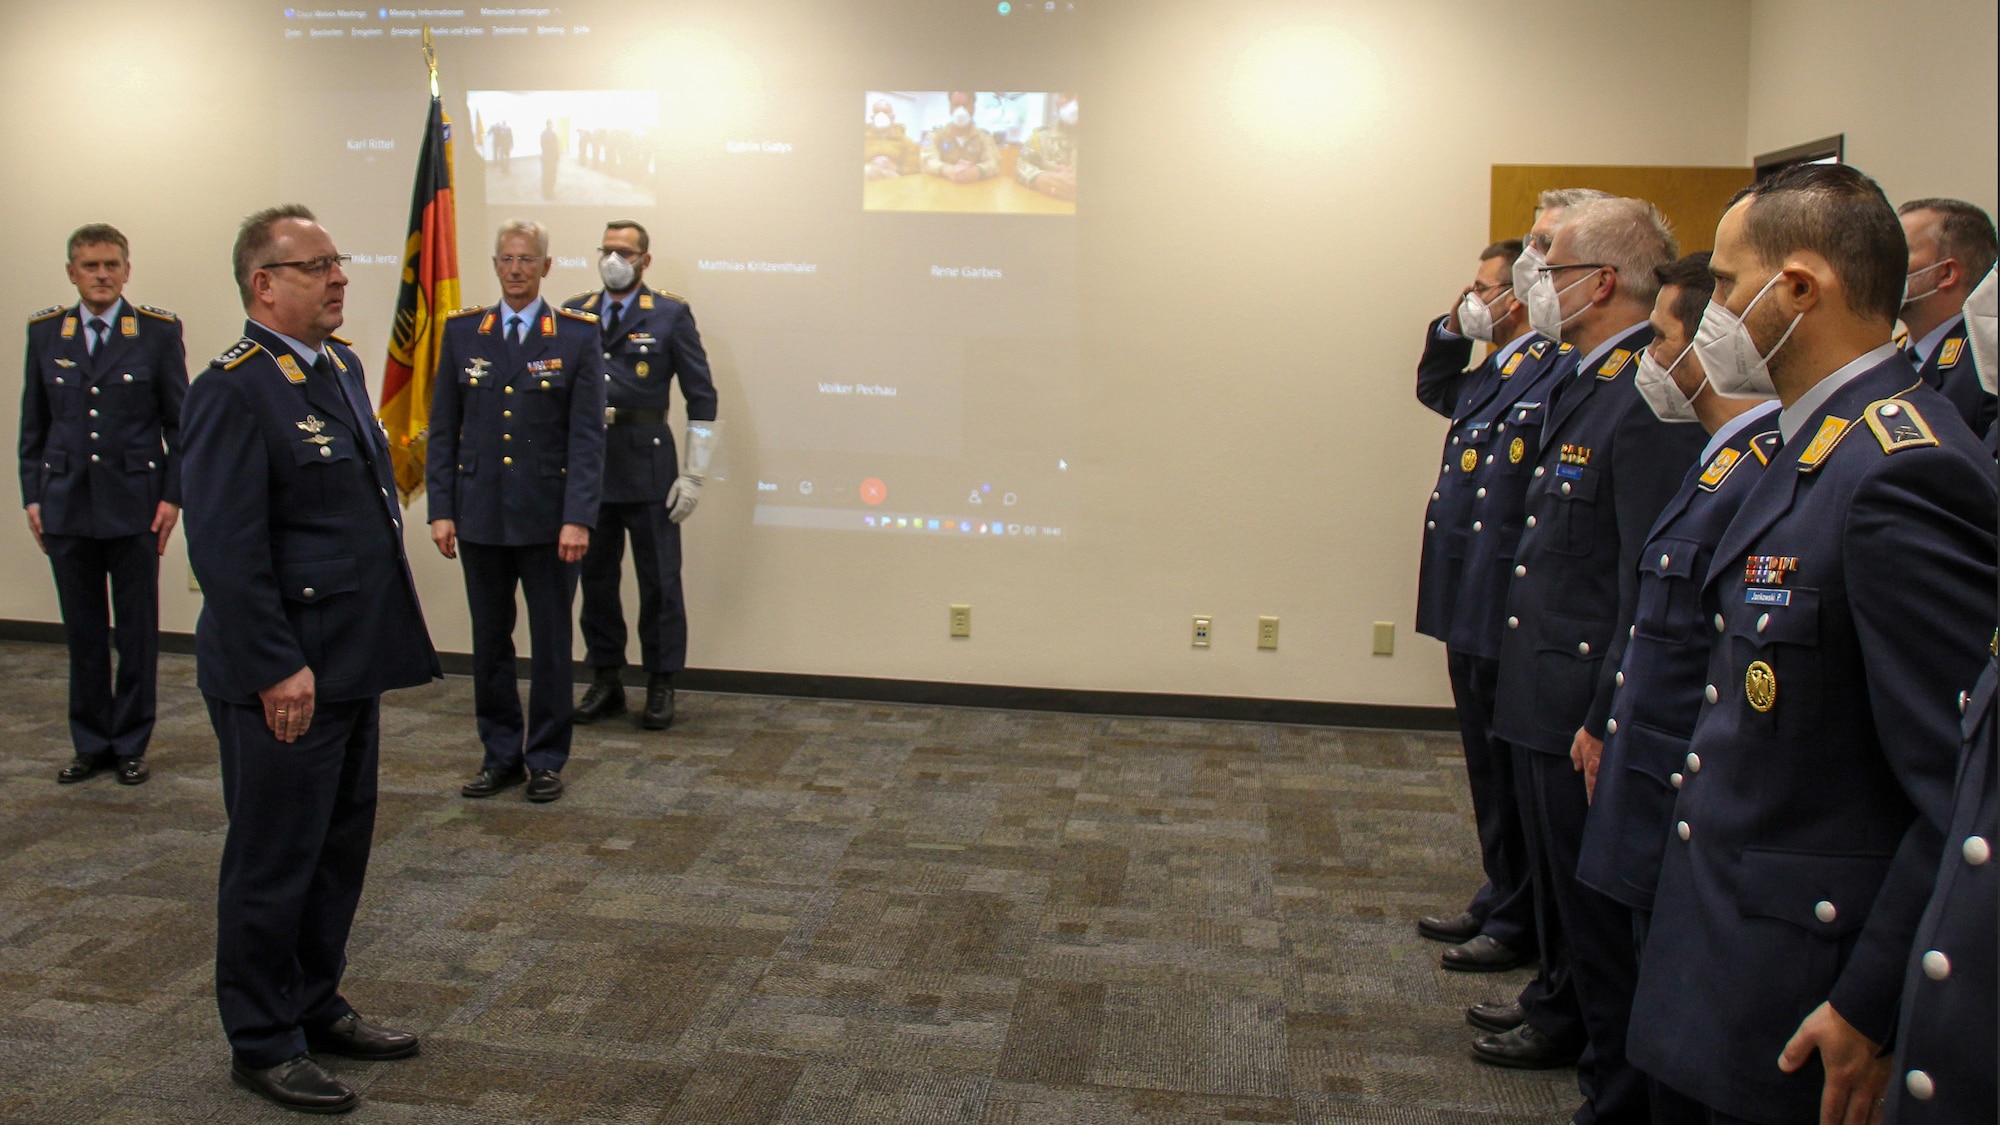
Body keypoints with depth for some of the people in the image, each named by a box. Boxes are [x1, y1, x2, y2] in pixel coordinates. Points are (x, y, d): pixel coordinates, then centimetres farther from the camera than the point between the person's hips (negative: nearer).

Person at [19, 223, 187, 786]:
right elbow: (33, 423, 11)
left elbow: (180, 422, 1)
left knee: (137, 633, 4)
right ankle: (91, 744, 20)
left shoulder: (158, 331, 0)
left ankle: (131, 746, 16)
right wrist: (32, 496, 5)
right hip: (66, 506, 2)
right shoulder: (45, 332, 7)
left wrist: (171, 496, -5)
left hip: (133, 506, -2)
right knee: (83, 633, 9)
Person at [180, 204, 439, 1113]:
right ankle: (263, 1044, 21)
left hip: (350, 665, 9)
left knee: (340, 848, 19)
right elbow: (224, 550, -21)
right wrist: (277, 669, -21)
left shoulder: (340, 366, 11)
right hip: (284, 679, -9)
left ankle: (316, 1008, 35)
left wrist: (392, 620, 16)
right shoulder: (235, 389, -16)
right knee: (274, 862, 5)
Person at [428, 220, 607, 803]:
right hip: (480, 515, 3)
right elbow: (443, 428, 7)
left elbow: (587, 434, -6)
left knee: (551, 642, 6)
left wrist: (578, 518, -14)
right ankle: (501, 755, 23)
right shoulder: (462, 332, 6)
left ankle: (546, 759, 18)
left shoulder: (576, 335, -2)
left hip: (548, 518, -2)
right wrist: (440, 509, 0)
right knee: (489, 641, 10)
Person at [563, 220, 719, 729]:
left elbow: (702, 398, 0)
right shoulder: (573, 315, 10)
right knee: (595, 577, 9)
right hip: (586, 465, 3)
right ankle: (606, 681, 22)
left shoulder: (671, 315, 1)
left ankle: (661, 685, 12)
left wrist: (694, 475, -5)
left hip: (647, 465, -3)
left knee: (659, 580, 2)